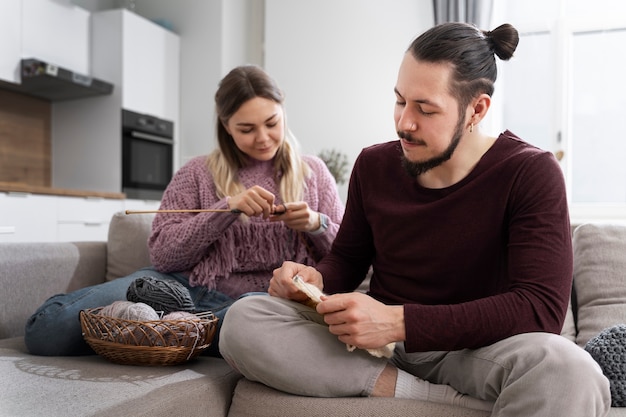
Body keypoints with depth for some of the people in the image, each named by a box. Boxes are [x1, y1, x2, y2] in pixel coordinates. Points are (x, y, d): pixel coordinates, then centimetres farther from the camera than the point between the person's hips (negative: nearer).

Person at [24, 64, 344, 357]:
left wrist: (316, 224, -12)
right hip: (187, 288, 0)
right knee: (49, 331, -19)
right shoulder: (197, 174, 6)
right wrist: (228, 207, -16)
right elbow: (162, 254, -4)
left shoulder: (313, 172, 10)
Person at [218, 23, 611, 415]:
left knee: (568, 372, -37)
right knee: (243, 321, -21)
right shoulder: (373, 165, 1)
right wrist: (316, 280, -12)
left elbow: (541, 309, -20)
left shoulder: (530, 174, -10)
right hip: (373, 346, 5)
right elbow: (347, 258, 13)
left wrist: (400, 322, -27)